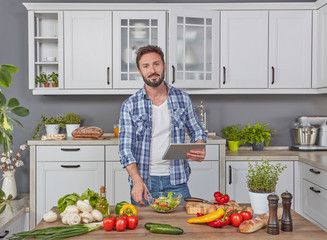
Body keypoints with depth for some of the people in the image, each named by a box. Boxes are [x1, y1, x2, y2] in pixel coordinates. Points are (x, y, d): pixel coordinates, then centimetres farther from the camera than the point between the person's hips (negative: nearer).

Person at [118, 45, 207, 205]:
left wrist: (199, 150, -11)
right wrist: (137, 181, -21)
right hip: (143, 181, -1)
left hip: (176, 181, 1)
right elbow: (125, 147, -7)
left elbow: (197, 132, 12)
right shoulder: (129, 105, -3)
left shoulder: (182, 99, 2)